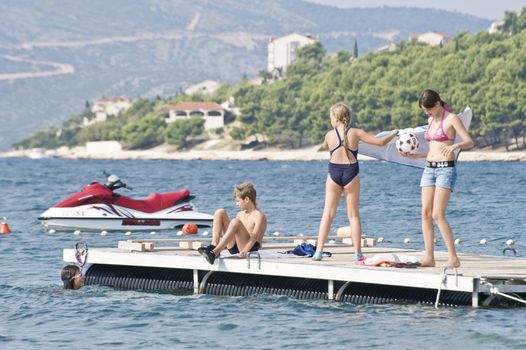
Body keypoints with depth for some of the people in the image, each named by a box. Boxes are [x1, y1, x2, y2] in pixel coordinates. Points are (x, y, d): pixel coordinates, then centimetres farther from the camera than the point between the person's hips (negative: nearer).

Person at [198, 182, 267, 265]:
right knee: (220, 212, 1)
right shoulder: (240, 215, 20)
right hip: (234, 248, 8)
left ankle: (214, 252, -39)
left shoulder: (259, 216, -6)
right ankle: (214, 247, -17)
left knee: (235, 222, -34)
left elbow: (254, 237, -20)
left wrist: (245, 251, -35)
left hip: (251, 249, -8)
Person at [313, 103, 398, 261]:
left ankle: (319, 251, -1)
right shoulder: (356, 133, -3)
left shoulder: (330, 134, 1)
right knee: (353, 215, 7)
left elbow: (325, 146, 25)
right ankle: (358, 253, 4)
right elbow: (380, 142, -1)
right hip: (351, 173, 0)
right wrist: (393, 134, 18)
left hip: (334, 173, 0)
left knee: (328, 214, 6)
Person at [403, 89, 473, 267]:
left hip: (446, 168, -8)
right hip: (429, 168, 8)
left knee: (438, 215, -16)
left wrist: (455, 145, -31)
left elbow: (469, 142, -12)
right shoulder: (431, 121, 16)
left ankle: (453, 258, -13)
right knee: (425, 213, -2)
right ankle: (429, 257, 0)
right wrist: (415, 156, 13)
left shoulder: (451, 118, -6)